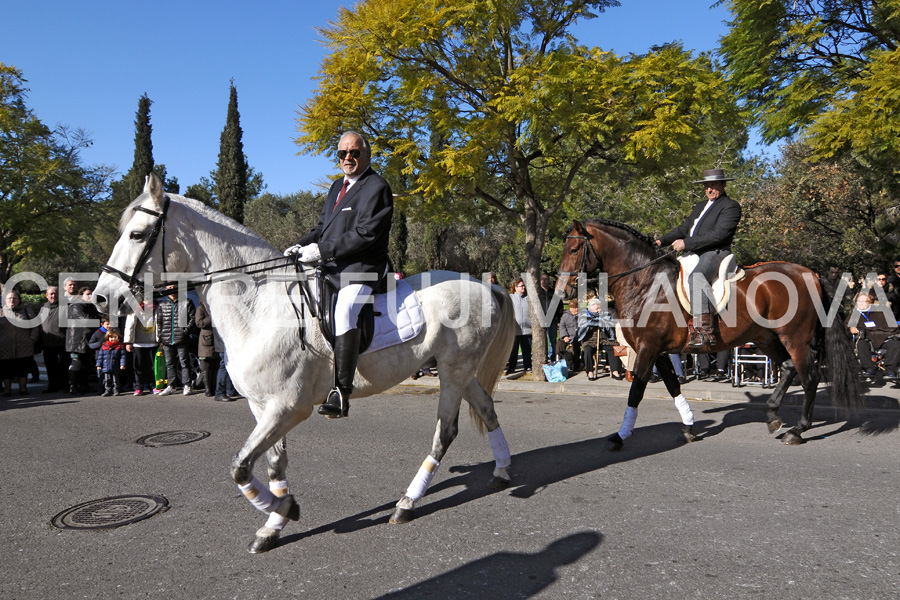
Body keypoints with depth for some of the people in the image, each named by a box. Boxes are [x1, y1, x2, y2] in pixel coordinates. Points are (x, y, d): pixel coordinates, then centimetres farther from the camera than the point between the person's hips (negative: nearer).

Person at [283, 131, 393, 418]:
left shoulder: (377, 188, -6)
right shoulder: (337, 187, 22)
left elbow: (365, 234, -17)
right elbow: (322, 226, 25)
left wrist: (321, 250, -19)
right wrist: (302, 246, 5)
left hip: (362, 269, -10)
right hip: (330, 267, 10)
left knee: (344, 310, -35)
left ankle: (341, 393, -35)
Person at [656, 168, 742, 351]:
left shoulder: (730, 206, -1)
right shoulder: (700, 207, 27)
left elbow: (718, 235, -14)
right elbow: (683, 228, 24)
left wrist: (686, 243, -17)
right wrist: (661, 241, 7)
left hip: (715, 254, -10)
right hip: (695, 255, 10)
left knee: (696, 276, -36)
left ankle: (704, 330, -43)